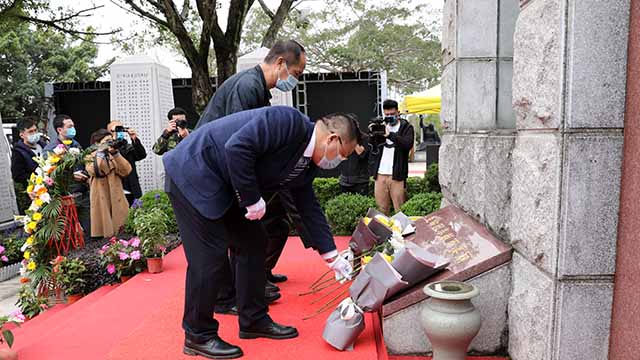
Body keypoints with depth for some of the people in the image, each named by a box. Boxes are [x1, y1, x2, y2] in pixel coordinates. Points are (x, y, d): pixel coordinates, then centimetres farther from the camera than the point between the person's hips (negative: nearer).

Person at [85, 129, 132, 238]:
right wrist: (101, 152, -14)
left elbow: (126, 171, -4)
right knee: (104, 229, -5)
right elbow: (94, 171, -17)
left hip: (116, 200, 3)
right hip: (101, 200, -3)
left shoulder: (115, 156, 15)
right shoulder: (91, 157, 5)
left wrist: (115, 154, -10)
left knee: (120, 233, 3)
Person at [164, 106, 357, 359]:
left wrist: (332, 257, 15)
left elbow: (310, 208, 13)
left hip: (225, 187, 10)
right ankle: (198, 337, 11)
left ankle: (254, 321, 23)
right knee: (209, 256, -8)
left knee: (253, 243, 9)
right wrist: (253, 199, -22)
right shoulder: (287, 120, -23)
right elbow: (236, 147, -32)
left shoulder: (307, 165, 6)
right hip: (195, 174, -10)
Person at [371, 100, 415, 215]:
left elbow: (408, 144, -14)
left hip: (396, 175, -4)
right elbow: (372, 148, 10)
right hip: (380, 174, 4)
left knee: (399, 210, -5)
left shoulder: (406, 127, 6)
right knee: (381, 209, 4)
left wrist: (390, 134, -23)